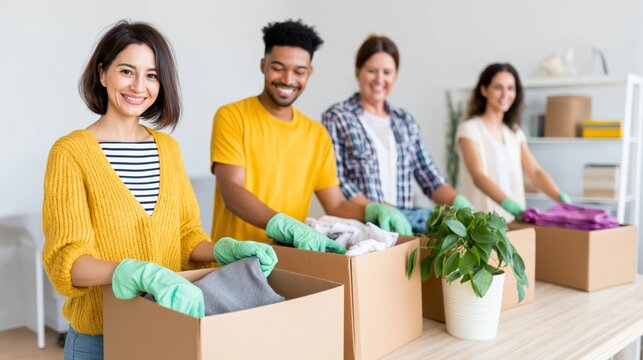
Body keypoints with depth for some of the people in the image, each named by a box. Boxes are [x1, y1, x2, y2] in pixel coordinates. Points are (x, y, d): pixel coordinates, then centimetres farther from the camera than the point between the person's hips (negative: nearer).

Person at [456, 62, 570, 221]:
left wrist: (562, 199, -15)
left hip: (514, 220, 5)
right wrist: (513, 207, -32)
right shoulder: (469, 129, -6)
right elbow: (478, 176, -19)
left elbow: (535, 172, 2)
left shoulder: (515, 132, 12)